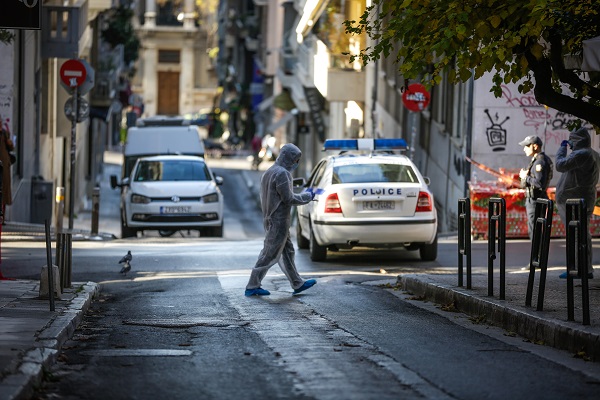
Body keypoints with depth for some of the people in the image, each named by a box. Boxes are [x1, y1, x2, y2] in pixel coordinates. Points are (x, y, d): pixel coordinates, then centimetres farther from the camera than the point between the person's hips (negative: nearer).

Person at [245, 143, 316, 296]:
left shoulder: (269, 172, 14)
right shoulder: (282, 173, -17)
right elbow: (288, 198, -17)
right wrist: (307, 196, -4)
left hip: (270, 219, 10)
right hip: (279, 221, -10)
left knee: (287, 252, 16)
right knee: (270, 254, -4)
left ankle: (297, 284, 23)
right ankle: (252, 287, -1)